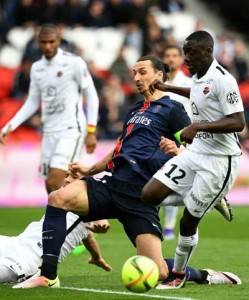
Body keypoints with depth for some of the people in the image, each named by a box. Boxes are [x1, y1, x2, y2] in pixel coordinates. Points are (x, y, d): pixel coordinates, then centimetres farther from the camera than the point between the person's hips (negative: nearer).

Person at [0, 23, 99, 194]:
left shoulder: (74, 63, -6)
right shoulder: (36, 68, 11)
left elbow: (92, 97, -4)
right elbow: (32, 103, 17)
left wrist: (91, 132, -9)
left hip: (71, 129, -6)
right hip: (49, 132, 6)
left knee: (55, 182, -21)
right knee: (52, 189, 6)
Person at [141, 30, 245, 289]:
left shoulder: (222, 80, -20)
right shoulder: (198, 77, 6)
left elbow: (238, 122, -26)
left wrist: (198, 126, -33)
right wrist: (169, 89, 29)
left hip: (219, 160, -8)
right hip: (195, 152, 8)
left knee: (188, 221, -1)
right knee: (149, 195, -1)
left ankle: (178, 274, 22)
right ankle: (216, 200, 13)